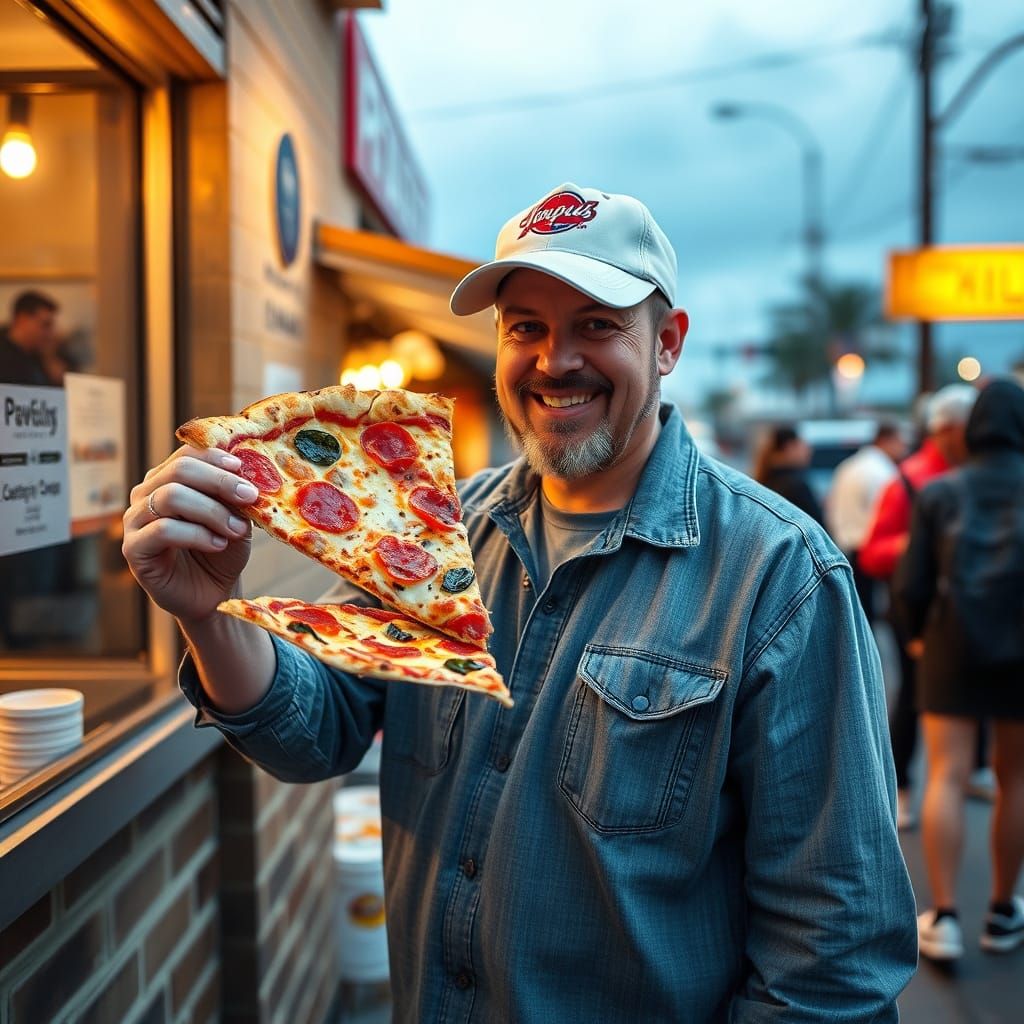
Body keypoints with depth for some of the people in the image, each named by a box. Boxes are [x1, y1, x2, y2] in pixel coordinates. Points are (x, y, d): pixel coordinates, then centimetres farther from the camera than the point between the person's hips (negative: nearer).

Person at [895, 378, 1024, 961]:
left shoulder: (940, 493, 1)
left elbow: (911, 588, -1)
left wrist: (924, 634, 17)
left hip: (954, 650, 0)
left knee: (947, 777, 1)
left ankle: (945, 917, -1)